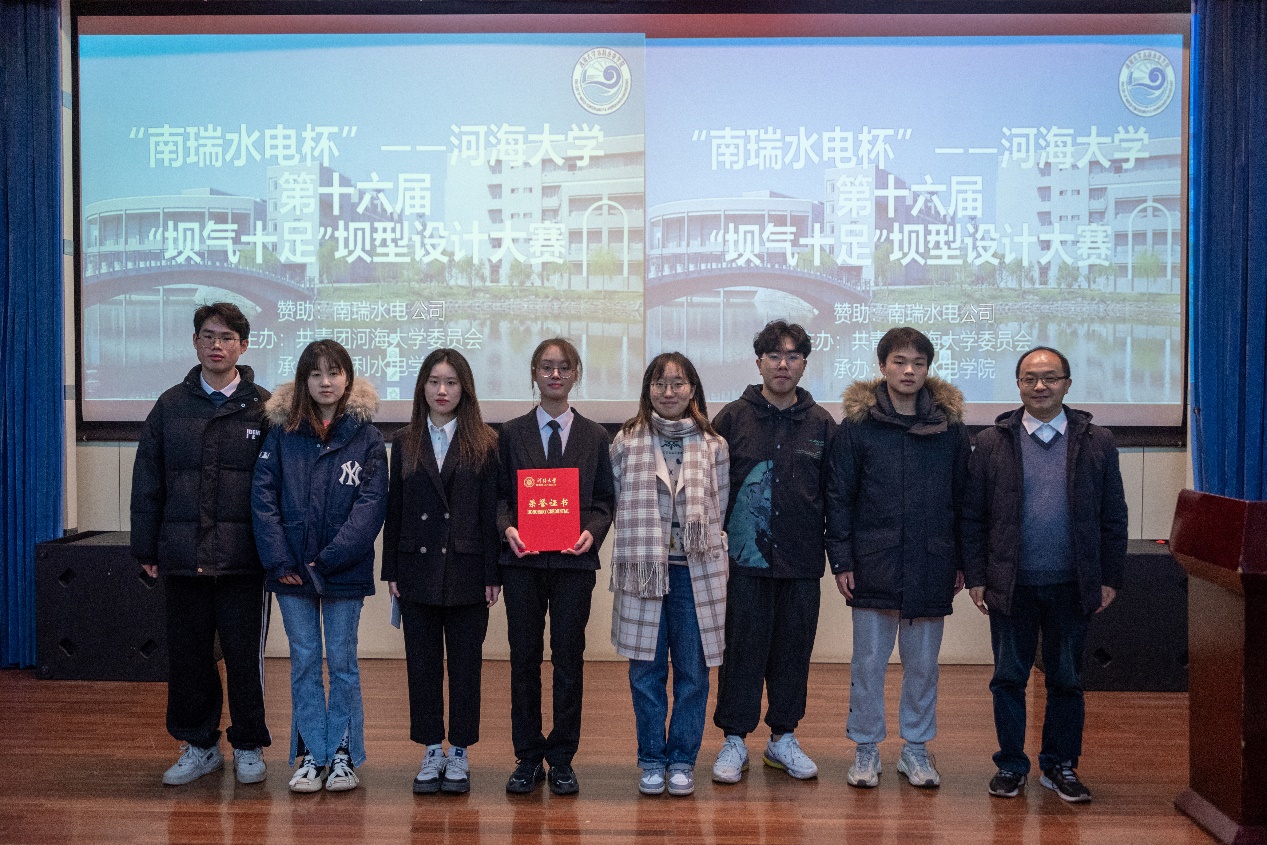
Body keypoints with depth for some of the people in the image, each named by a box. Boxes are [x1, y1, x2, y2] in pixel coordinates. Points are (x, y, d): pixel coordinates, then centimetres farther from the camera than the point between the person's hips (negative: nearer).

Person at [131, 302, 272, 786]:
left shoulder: (263, 408, 2)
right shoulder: (170, 406, 9)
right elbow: (147, 483, 10)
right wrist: (146, 548, 5)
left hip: (243, 559, -2)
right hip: (182, 556, 3)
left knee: (245, 655, 3)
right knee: (187, 654, 9)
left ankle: (248, 746, 18)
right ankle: (199, 746, 24)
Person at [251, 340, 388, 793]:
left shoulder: (365, 436, -1)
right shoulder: (282, 432, 3)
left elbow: (370, 504, -7)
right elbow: (263, 496, -1)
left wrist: (329, 559, -15)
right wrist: (278, 559, -10)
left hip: (345, 570, -1)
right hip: (292, 570, 2)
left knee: (342, 661, 7)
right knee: (304, 661, 8)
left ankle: (343, 754, 16)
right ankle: (311, 755, 17)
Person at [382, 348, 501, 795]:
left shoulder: (484, 444, 1)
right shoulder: (404, 443, 8)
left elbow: (491, 511, -2)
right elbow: (394, 509, 8)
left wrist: (492, 574, -7)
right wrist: (391, 570, 3)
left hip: (466, 570, -2)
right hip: (418, 569, 2)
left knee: (465, 664, 5)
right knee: (422, 663, 7)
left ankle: (459, 754, 16)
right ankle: (432, 752, 18)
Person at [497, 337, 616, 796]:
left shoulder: (595, 437, 9)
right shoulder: (512, 433, 8)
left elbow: (604, 499, 7)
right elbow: (498, 494, 7)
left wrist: (592, 532, -12)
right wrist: (507, 527, -13)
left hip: (574, 561, 0)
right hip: (523, 561, 0)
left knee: (569, 657, 2)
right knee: (524, 656, 4)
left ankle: (562, 759, 13)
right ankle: (528, 758, 15)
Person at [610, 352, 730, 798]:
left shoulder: (714, 446, 4)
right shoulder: (626, 442, 4)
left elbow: (720, 507, 9)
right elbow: (615, 503, 7)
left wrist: (700, 535, -1)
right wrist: (641, 542, 0)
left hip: (696, 572, 0)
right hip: (642, 569, 0)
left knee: (692, 670, 5)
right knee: (646, 670, 6)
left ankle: (682, 760, 19)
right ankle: (651, 760, 19)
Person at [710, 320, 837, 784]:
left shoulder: (821, 424, 7)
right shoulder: (733, 418, 1)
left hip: (801, 561, 2)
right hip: (745, 559, -2)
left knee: (794, 650, 10)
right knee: (742, 649, 3)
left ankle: (783, 737, 24)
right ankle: (734, 741, 15)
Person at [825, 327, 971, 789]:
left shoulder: (950, 426, 4)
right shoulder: (857, 425, -2)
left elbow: (963, 498, 8)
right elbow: (839, 497, -1)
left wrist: (962, 561, 5)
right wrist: (841, 560, -5)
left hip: (931, 567, 2)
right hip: (874, 564, -2)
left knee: (923, 663, 11)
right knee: (869, 661, 6)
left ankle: (916, 749, 25)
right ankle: (866, 749, 20)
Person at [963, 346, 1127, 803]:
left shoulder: (1097, 443, 3)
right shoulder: (992, 443, 2)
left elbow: (1113, 518, 5)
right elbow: (973, 517, 2)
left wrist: (1110, 578, 1)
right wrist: (975, 577, -2)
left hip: (1072, 586, 1)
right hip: (1010, 585, 0)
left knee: (1066, 680, 11)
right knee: (1009, 678, 7)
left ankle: (1060, 766, 25)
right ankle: (1011, 765, 21)